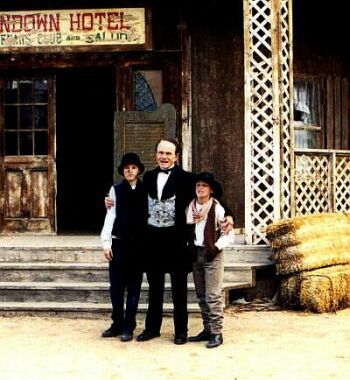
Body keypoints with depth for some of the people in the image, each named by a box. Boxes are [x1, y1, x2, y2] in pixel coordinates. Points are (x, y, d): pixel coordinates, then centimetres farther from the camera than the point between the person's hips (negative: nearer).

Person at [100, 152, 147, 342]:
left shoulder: (145, 190, 3)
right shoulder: (116, 190, 3)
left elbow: (150, 215, 1)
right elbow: (110, 216, 1)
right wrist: (106, 242, -5)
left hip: (139, 244, 0)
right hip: (119, 243, 0)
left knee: (134, 287, 5)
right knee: (116, 285, 5)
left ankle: (128, 327, 13)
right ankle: (117, 324, 18)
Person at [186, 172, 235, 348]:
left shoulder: (217, 209, -8)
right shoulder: (191, 208, 8)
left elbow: (229, 234, -6)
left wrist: (216, 247, -16)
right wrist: (189, 248, 5)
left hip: (212, 254, -6)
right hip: (196, 254, 6)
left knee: (213, 296, -8)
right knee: (201, 296, 10)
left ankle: (217, 333, -3)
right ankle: (207, 329, 18)